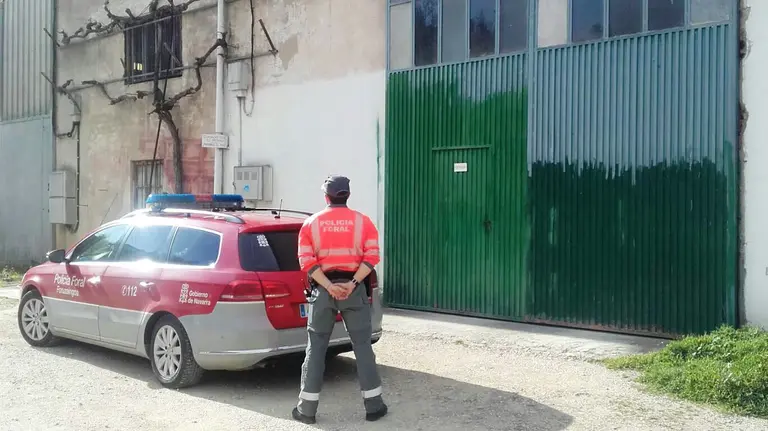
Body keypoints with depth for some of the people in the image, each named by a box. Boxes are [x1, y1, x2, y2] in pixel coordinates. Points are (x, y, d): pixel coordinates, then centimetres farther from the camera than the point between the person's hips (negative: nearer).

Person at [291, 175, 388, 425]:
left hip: (322, 290, 0)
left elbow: (306, 261, -6)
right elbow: (371, 257, -7)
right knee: (362, 346, 6)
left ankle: (307, 408, 10)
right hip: (354, 289, 0)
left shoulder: (311, 223, 5)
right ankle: (373, 405, 9)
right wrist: (352, 284, -12)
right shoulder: (363, 221, 4)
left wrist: (328, 287, -10)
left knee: (315, 348, 7)